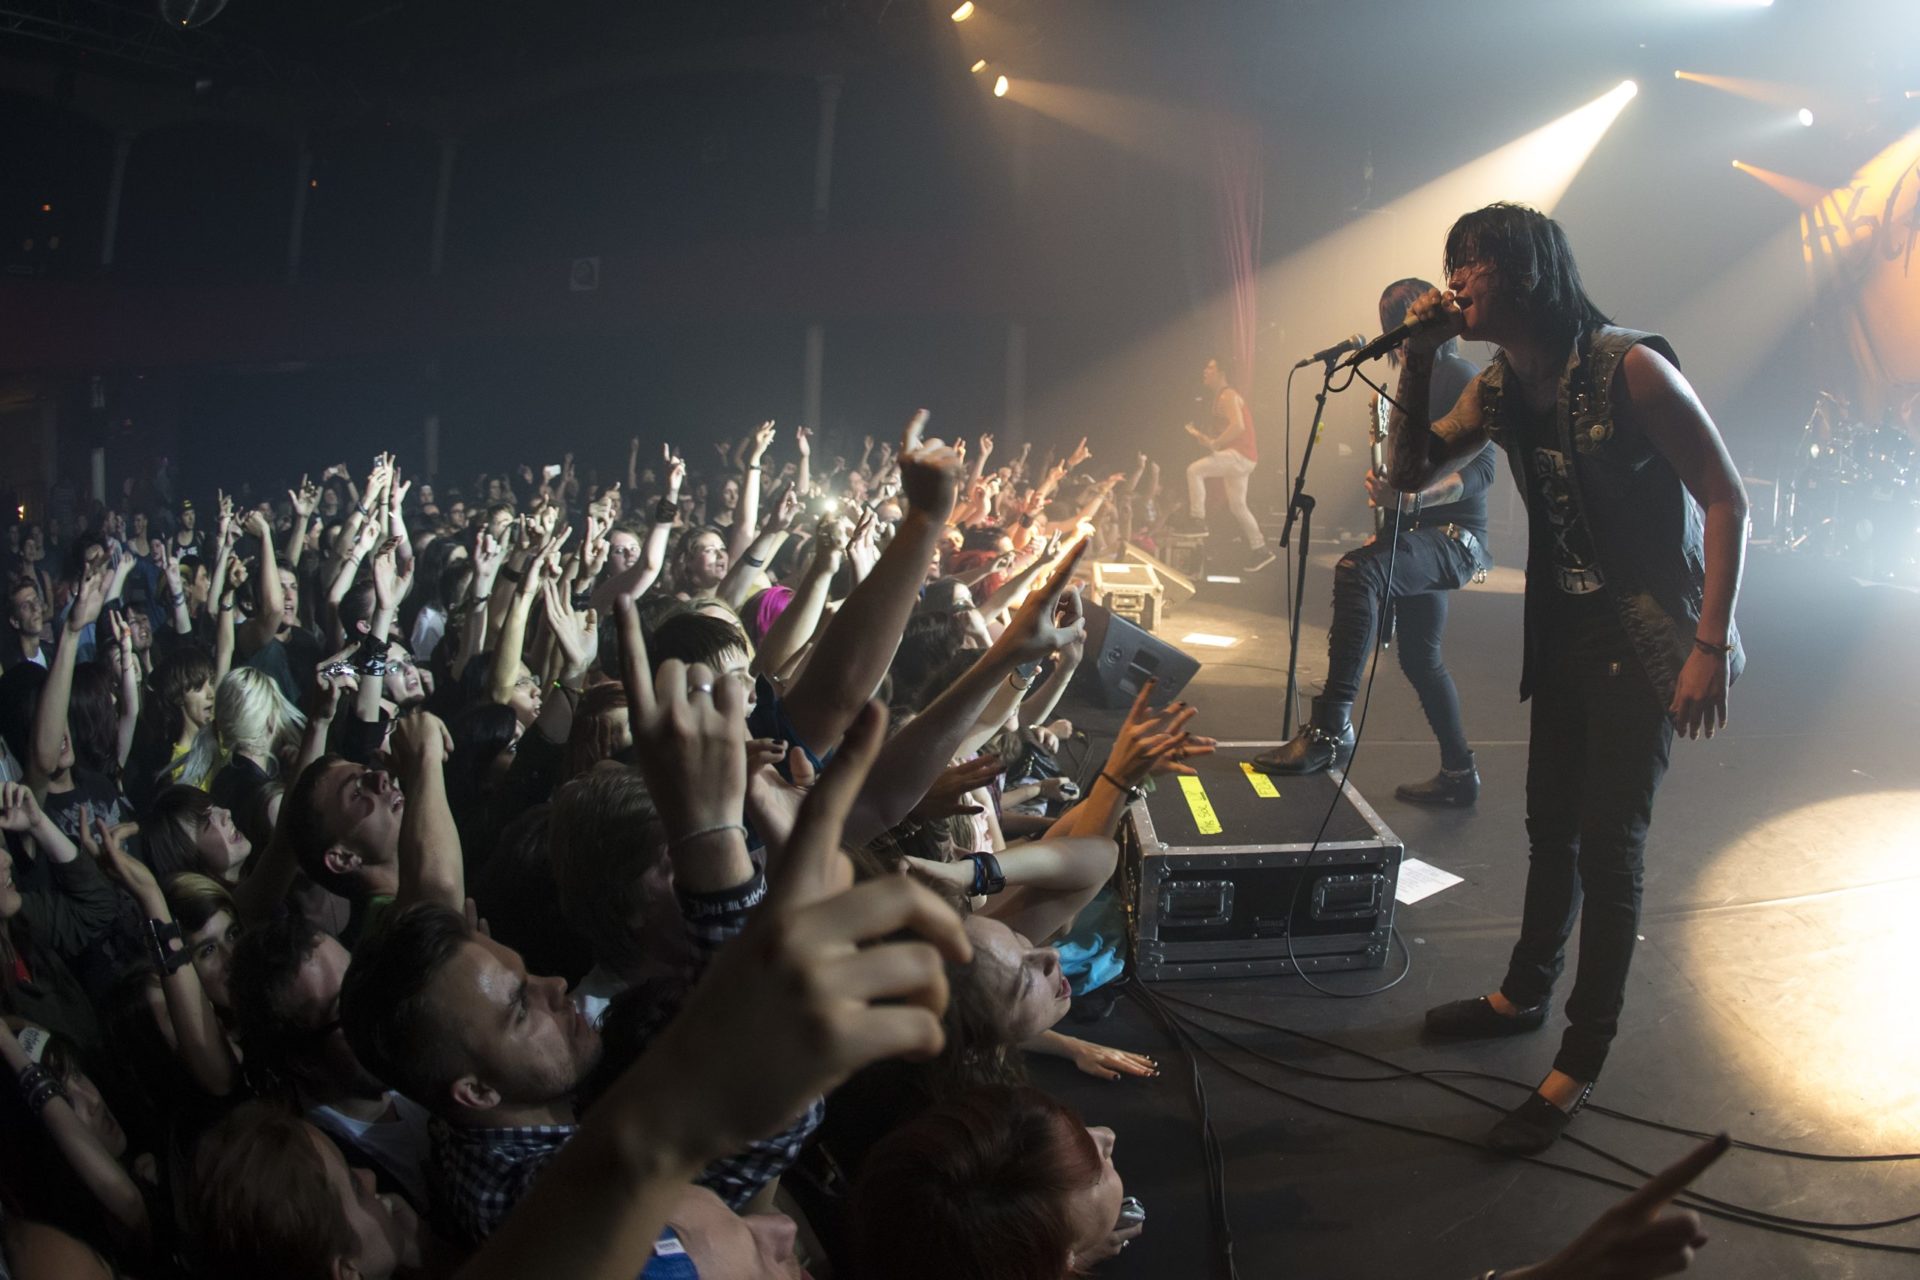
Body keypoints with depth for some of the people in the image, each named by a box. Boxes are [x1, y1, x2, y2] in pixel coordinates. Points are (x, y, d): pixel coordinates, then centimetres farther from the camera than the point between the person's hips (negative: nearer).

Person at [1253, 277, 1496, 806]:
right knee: (1419, 655, 16)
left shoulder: (1459, 376, -9)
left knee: (1357, 569, -36)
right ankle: (1459, 773, 29)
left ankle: (1331, 729, -41)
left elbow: (1481, 468, -19)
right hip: (1417, 535, 11)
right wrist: (1388, 493, 15)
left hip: (1452, 534, -11)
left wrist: (1416, 497, -33)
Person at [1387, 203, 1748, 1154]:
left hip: (1646, 637, -7)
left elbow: (1725, 501, -16)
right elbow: (1411, 473, 4)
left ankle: (1580, 1066, 5)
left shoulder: (1631, 368, -18)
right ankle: (1523, 995, 35)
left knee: (1608, 844, -5)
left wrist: (1710, 646, -21)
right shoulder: (1499, 389, 4)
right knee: (1552, 824, 17)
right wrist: (1417, 358, -8)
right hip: (1564, 630, 7)